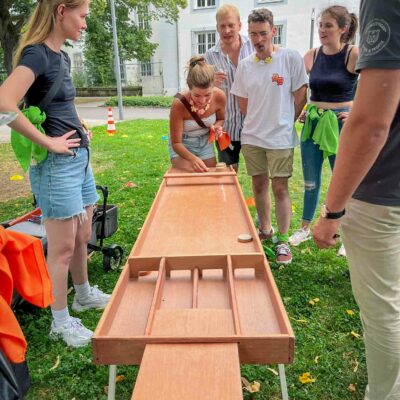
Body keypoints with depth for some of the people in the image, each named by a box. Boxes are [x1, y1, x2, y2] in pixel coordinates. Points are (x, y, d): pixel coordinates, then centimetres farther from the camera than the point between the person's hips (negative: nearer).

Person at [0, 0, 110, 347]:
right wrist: (48, 142, -21)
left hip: (80, 157, 9)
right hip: (56, 163, -9)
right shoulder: (36, 54, -14)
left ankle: (84, 295, 40)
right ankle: (61, 322, 20)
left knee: (82, 237, 19)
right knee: (63, 247, 2)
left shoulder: (62, 57, 14)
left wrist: (77, 127, 13)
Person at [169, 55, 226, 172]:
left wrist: (216, 127, -20)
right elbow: (176, 143, -24)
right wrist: (193, 158, -42)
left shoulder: (219, 96, -21)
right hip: (182, 145, -4)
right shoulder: (179, 104, -31)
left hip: (205, 143, 4)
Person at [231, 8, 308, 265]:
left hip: (280, 138, -4)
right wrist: (259, 123, 10)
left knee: (280, 188, -2)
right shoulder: (245, 65, 5)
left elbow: (300, 97, -2)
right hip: (251, 137, 4)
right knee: (259, 184, 12)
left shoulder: (291, 58, -7)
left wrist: (284, 123, 4)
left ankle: (283, 241, 10)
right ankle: (265, 229, 31)